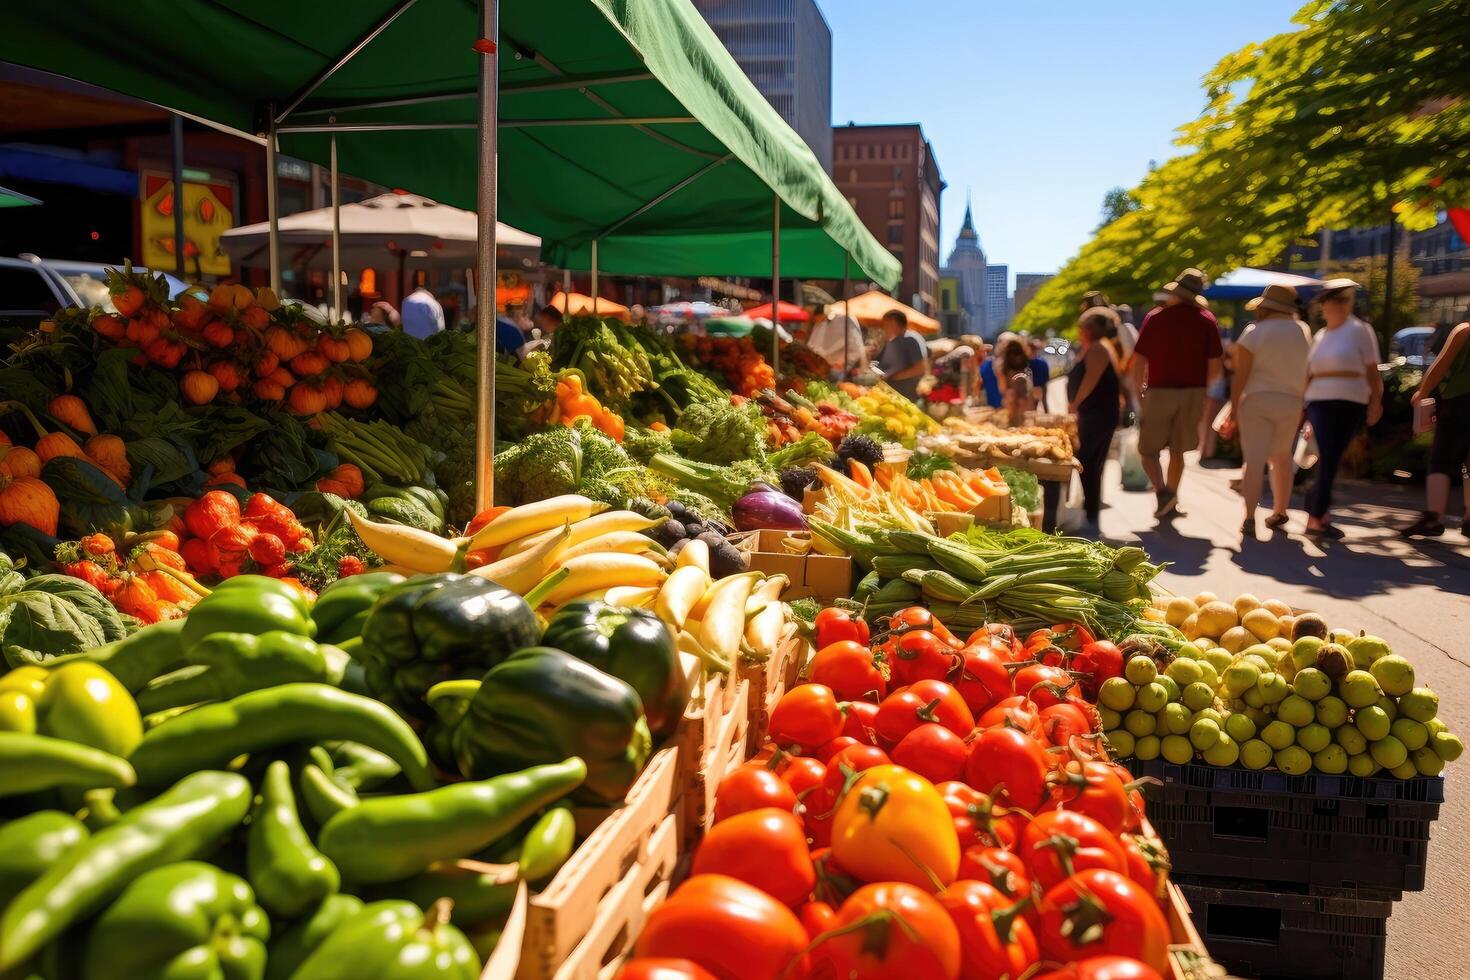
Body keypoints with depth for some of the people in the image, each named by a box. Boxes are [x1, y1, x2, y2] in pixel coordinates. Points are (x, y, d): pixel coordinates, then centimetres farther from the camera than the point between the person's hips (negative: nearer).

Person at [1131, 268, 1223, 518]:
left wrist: (1139, 390, 8)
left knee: (1149, 449, 5)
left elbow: (1139, 361, -6)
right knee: (1178, 450, 14)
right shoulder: (1206, 320, 1)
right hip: (1193, 394, 3)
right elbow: (1215, 366, -1)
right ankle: (1171, 503, 20)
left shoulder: (1155, 317, -4)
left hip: (1159, 392, -2)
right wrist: (1201, 385, 17)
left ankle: (1162, 490, -18)